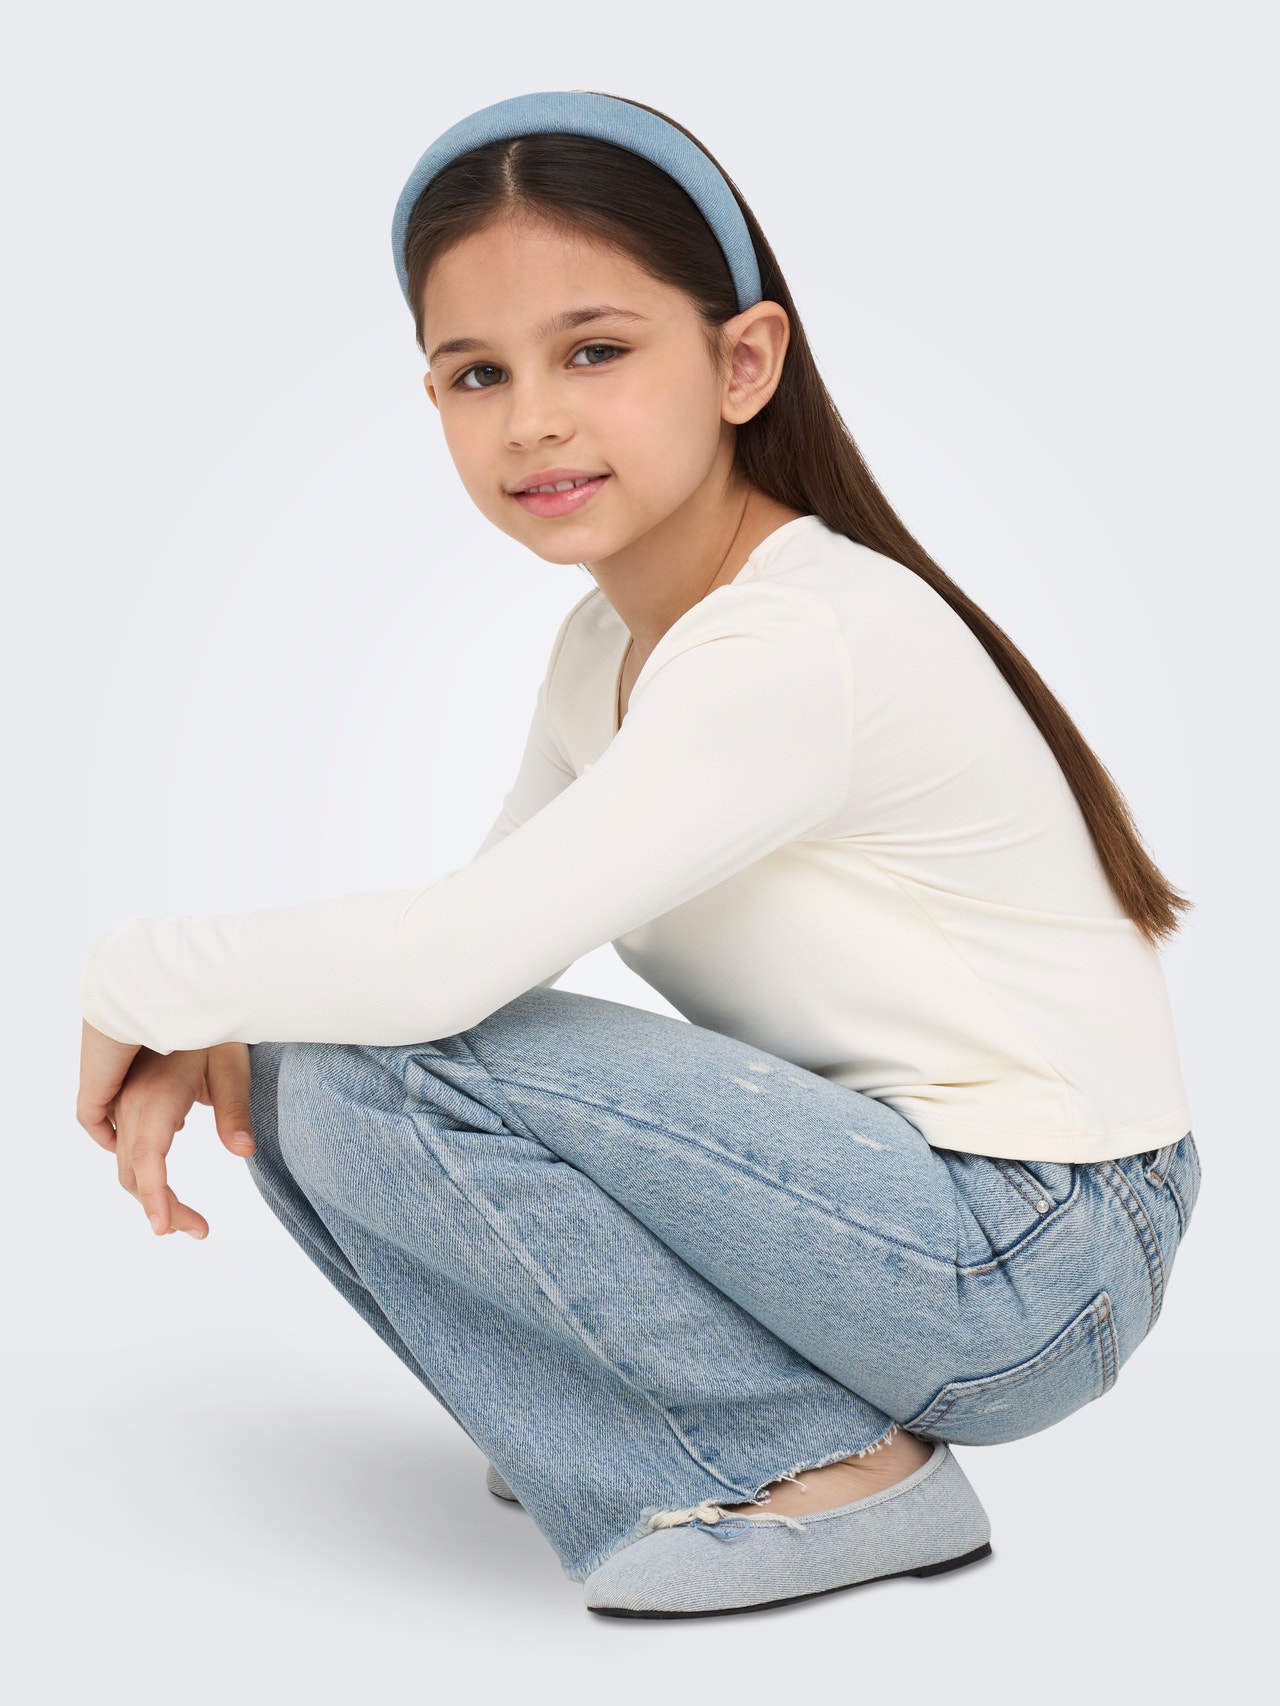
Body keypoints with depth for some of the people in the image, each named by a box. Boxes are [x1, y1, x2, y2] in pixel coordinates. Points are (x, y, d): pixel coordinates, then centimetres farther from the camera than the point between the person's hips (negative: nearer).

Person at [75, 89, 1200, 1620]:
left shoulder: (809, 641, -24)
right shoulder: (604, 644, 7)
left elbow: (448, 961, -30)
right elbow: (476, 935, 7)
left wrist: (140, 979, -13)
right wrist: (212, 1031, -11)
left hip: (1033, 1257, -8)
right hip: (864, 1179, 9)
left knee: (376, 1078, -22)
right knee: (296, 1072, 0)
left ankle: (829, 1468, -7)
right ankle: (645, 1429, 9)